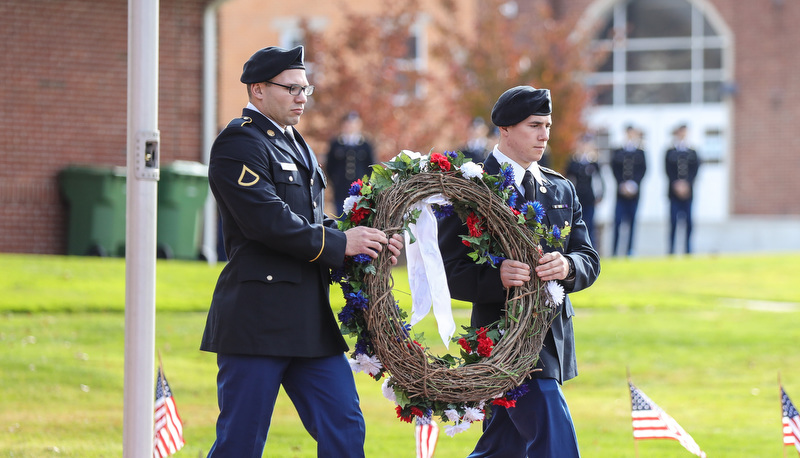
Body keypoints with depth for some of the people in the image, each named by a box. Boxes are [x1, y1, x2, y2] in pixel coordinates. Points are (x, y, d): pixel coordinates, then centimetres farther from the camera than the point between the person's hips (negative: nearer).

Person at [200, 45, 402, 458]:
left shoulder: (294, 144, 21)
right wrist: (339, 243, -15)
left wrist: (369, 242, 4)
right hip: (257, 319, -9)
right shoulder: (239, 144, -10)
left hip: (310, 319, 9)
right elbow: (267, 221, -21)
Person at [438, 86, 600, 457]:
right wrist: (497, 277, -31)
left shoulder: (562, 190, 14)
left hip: (553, 339, 7)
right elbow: (449, 273, -12)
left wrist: (566, 267, -16)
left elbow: (589, 261, 9)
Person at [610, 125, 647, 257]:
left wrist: (633, 184, -13)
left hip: (634, 192, 1)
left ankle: (629, 249, 8)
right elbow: (615, 170, 1)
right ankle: (614, 250, -2)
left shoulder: (640, 153, 7)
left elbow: (642, 170, 0)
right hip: (620, 191, -1)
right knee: (618, 221, -6)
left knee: (632, 221, 2)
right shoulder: (617, 152, 6)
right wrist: (622, 185, -10)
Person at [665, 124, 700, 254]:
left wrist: (686, 184, -13)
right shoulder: (670, 153, 5)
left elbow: (695, 170, 0)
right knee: (673, 222, -3)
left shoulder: (692, 153, 8)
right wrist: (676, 185, -15)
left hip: (688, 193, 1)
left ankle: (688, 251, 7)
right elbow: (669, 172, -2)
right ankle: (672, 250, 2)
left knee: (688, 223, 1)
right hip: (674, 193, -1)